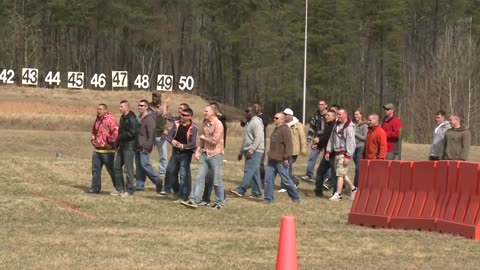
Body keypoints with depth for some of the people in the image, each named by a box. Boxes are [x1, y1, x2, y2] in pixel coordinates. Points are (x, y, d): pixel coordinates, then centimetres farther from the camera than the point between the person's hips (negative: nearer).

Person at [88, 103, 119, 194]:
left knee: (111, 169, -2)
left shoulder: (110, 120, -15)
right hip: (97, 149, 9)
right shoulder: (97, 120, 14)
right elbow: (93, 131, 31)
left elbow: (116, 132, -22)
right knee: (95, 169, 9)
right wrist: (92, 139, 15)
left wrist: (111, 143, -16)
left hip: (107, 150, -9)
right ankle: (95, 187, 17)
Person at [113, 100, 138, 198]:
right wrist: (118, 143, 12)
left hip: (129, 147, -10)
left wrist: (120, 137, -12)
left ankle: (130, 191, 0)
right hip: (122, 146, 10)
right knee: (117, 167, 11)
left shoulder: (131, 119, -15)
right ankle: (120, 188, 19)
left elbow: (132, 133, -22)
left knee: (128, 168, -5)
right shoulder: (123, 118, 15)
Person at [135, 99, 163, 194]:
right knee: (139, 166, 8)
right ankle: (140, 185, 11)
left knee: (144, 164, -12)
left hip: (144, 147, -9)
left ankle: (157, 182, -1)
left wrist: (147, 146, -21)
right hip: (138, 147, 9)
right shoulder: (139, 118, 16)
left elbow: (151, 134, -17)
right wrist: (136, 145, 17)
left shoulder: (149, 119, -11)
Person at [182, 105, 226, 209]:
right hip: (205, 154, 7)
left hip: (215, 155, -7)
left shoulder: (218, 125, -14)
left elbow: (214, 141, -21)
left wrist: (204, 137, -5)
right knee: (200, 177, 1)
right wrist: (198, 150, 6)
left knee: (217, 180, 1)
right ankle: (194, 200, -1)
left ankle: (220, 203, 13)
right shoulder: (206, 124, 11)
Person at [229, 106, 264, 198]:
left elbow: (258, 138, -21)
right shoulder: (248, 123, 21)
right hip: (249, 151, 10)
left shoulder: (256, 123, -11)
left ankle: (241, 190, -21)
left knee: (248, 171, -14)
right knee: (254, 173, 9)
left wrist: (251, 150, -25)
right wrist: (241, 151, 24)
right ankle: (257, 193, 9)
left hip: (255, 152, -10)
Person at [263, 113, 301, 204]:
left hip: (281, 161, -9)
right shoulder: (276, 130, 16)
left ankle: (296, 198, 13)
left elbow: (288, 145, -19)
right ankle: (268, 199, 9)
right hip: (272, 160, 9)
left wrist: (286, 158, -22)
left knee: (286, 180, -1)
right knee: (268, 179, 4)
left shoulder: (284, 130, -14)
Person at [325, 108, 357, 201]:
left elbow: (350, 142, -17)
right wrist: (328, 151, 11)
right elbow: (331, 139, 17)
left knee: (340, 174, -8)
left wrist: (348, 156, -20)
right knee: (342, 174, 13)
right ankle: (353, 189, 26)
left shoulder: (349, 127, -13)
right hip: (336, 152, 8)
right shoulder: (336, 125, 13)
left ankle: (338, 194, -5)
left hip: (344, 153, -8)